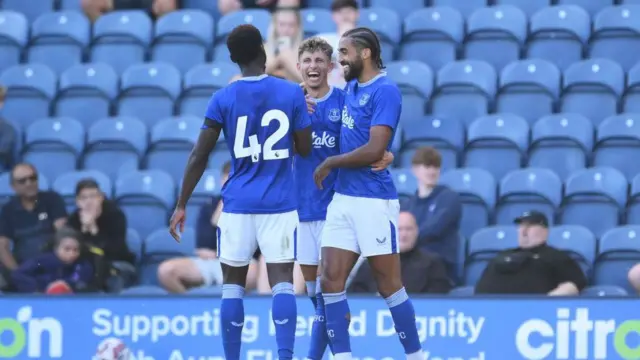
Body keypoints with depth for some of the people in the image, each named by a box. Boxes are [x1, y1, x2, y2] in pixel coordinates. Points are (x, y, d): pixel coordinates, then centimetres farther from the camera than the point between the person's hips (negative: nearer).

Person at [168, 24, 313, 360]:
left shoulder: (223, 99, -2)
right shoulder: (292, 93, -2)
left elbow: (199, 156, -3)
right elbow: (304, 149, 6)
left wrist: (181, 205, 2)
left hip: (237, 205, 0)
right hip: (280, 205, 0)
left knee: (233, 284, 9)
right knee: (282, 282, -4)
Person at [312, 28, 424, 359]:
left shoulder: (384, 91, -13)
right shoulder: (351, 87, 13)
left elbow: (375, 151, -20)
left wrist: (330, 164, -8)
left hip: (374, 200, -8)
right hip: (342, 198, 8)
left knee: (388, 285, 0)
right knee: (331, 280, 1)